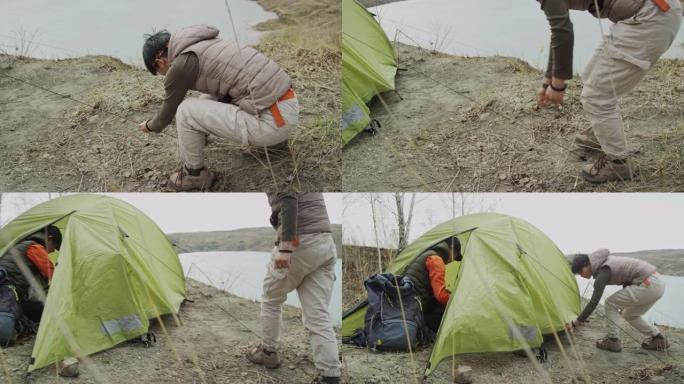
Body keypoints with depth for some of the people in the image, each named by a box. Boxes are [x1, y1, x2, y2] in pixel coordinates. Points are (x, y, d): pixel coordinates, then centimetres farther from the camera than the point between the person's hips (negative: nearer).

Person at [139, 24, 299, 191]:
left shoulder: (181, 64, -7)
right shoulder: (206, 45, 19)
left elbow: (167, 114, 7)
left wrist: (149, 126, 30)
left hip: (273, 121, -9)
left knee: (186, 111, -6)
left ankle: (195, 174, 14)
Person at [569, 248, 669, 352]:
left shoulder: (603, 271, -14)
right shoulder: (607, 262, 13)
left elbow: (594, 302, -15)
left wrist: (578, 321, -8)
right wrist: (625, 302, 30)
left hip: (648, 285, -10)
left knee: (610, 303, -1)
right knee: (629, 315, 23)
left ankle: (613, 341, 5)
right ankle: (658, 339, 26)